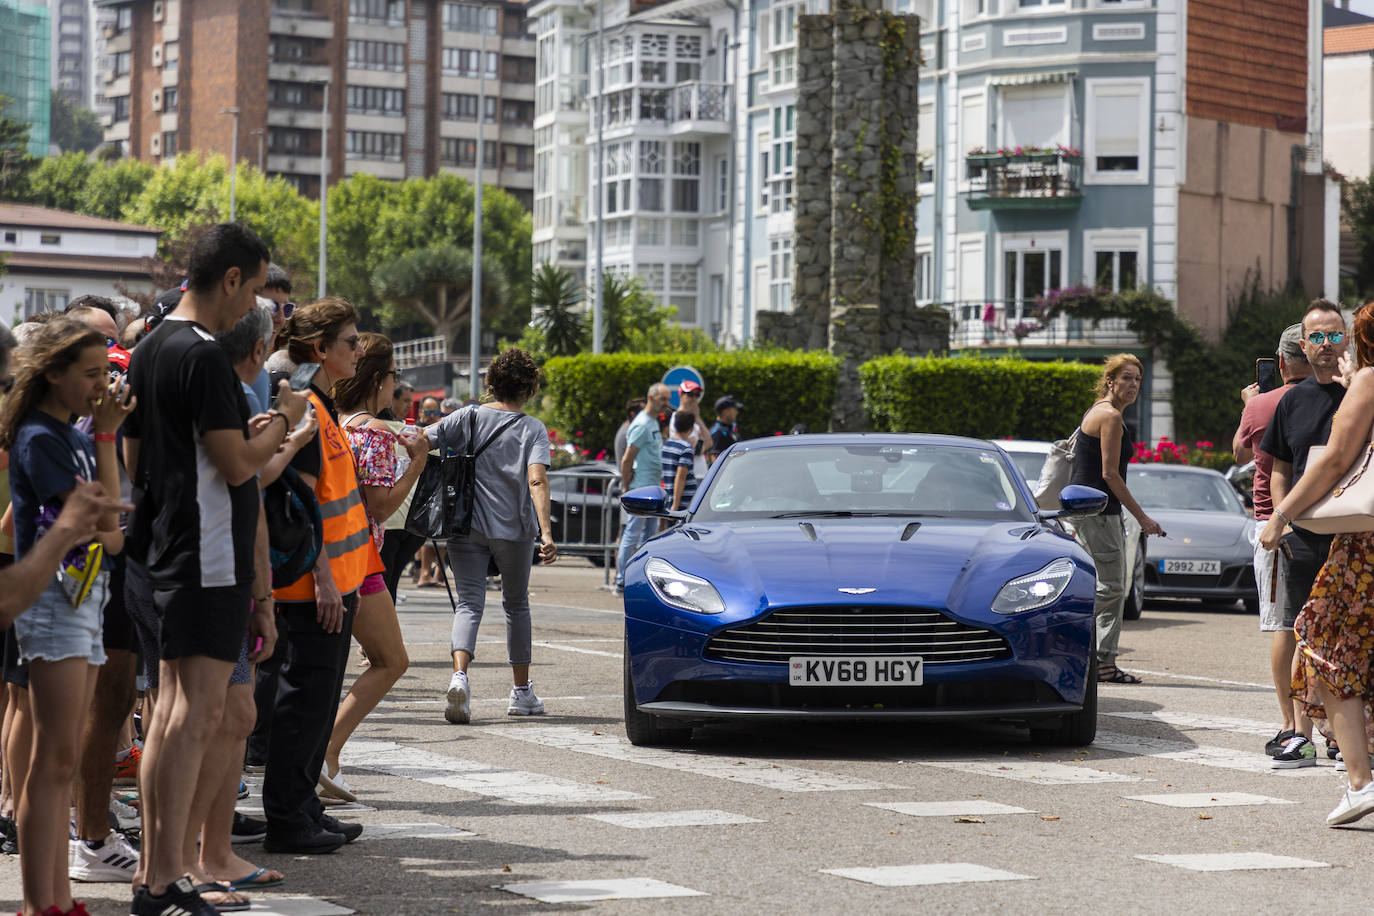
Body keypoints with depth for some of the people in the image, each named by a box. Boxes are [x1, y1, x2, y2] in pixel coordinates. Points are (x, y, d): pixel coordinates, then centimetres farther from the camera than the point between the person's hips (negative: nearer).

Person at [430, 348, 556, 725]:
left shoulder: (466, 417, 0)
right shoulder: (533, 429, -4)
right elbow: (537, 481, -18)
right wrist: (546, 532, -24)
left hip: (466, 526, 0)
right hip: (514, 529, 0)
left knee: (470, 602, -3)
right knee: (516, 604, 18)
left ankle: (459, 675, -31)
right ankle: (522, 691, 25)